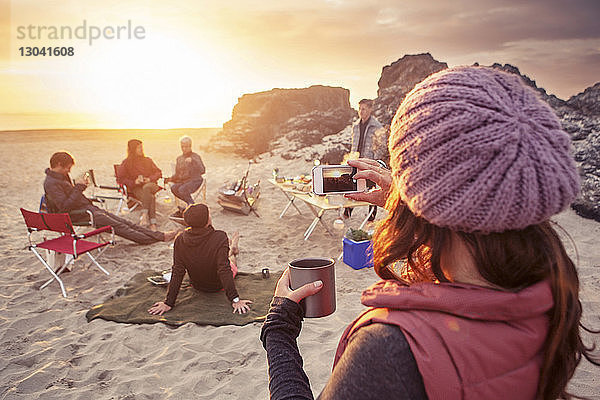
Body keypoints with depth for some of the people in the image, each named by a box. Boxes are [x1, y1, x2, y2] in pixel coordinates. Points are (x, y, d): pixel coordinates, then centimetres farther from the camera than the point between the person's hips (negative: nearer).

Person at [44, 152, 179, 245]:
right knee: (118, 226, -11)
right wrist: (78, 187, -19)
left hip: (88, 208, 10)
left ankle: (159, 235, -3)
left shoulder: (62, 176, 14)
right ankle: (160, 238, -12)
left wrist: (80, 185, 5)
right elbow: (65, 207, -23)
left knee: (124, 222, 0)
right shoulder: (51, 183, -15)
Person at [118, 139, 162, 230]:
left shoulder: (147, 160, 19)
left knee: (146, 188, -38)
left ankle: (144, 214, -45)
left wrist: (150, 179, -5)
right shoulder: (126, 163, 11)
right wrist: (134, 182, -9)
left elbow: (158, 172, 15)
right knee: (150, 197, -34)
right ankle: (152, 224, -43)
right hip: (136, 188, -2)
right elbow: (121, 178, 7)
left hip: (149, 184, 2)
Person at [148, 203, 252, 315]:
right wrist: (235, 300, -31)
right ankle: (232, 249, 64)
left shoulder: (180, 240, -23)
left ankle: (231, 249, 63)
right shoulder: (220, 237, -34)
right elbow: (224, 270, -35)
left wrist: (168, 303, -13)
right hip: (219, 285, -3)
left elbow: (177, 273, -20)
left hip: (197, 286, 3)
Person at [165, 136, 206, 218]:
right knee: (173, 188, -27)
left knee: (182, 189, -34)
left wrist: (192, 161, -24)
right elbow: (177, 174, 21)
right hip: (183, 180, 6)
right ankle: (191, 204, -20)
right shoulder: (179, 158, 19)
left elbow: (202, 171, -14)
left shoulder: (196, 157, 2)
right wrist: (170, 179, 0)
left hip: (195, 180, -6)